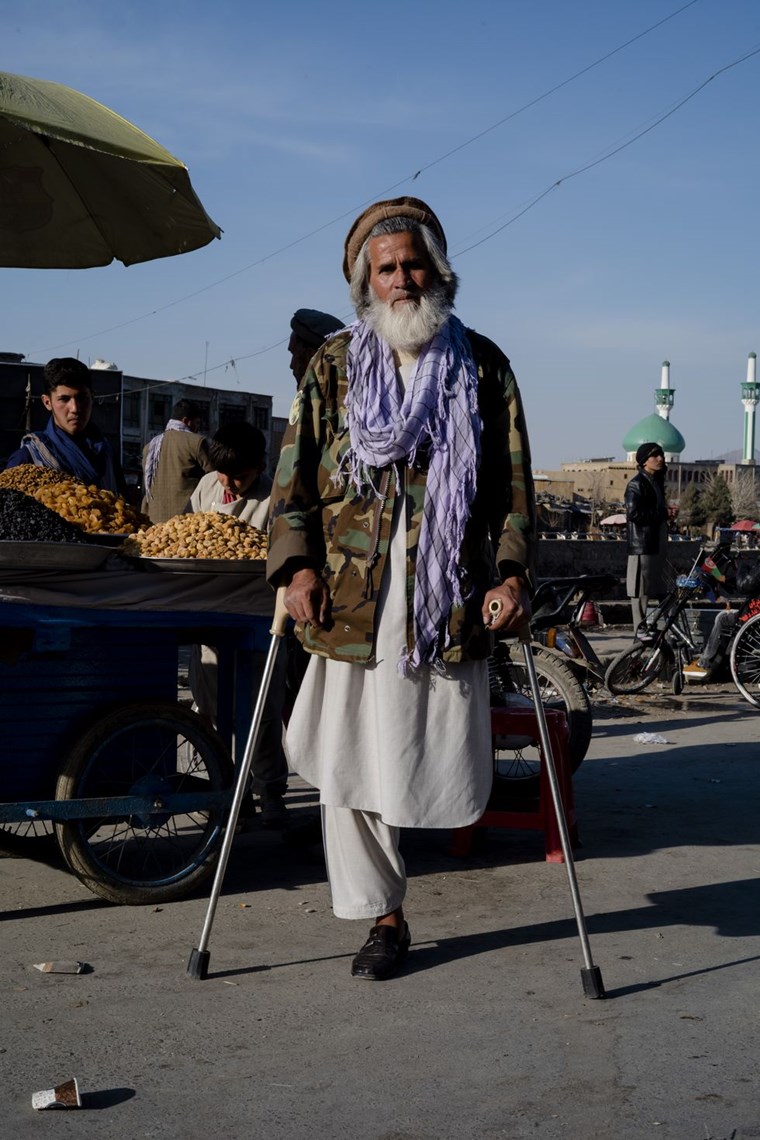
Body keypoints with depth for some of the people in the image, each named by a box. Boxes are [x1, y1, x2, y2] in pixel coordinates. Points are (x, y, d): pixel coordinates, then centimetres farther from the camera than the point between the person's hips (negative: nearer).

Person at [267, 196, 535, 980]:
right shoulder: (334, 365, 9)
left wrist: (512, 571, -4)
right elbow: (292, 475, 7)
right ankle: (382, 916, 18)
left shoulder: (481, 366, 9)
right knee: (347, 761, 2)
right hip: (351, 600, 1)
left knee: (443, 767, 1)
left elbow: (513, 483, 8)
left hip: (449, 597, 0)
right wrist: (297, 565, -6)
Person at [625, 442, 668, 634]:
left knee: (653, 588, 11)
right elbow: (633, 513, -22)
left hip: (656, 545, 9)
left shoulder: (656, 482, 20)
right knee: (641, 591, -8)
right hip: (642, 546, -9)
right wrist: (661, 514, -12)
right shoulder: (637, 484, -10)